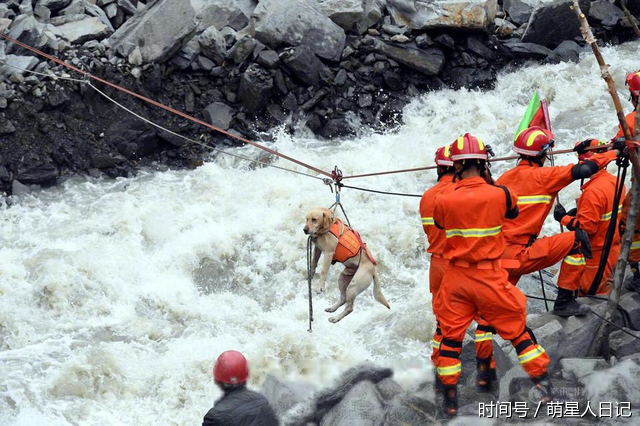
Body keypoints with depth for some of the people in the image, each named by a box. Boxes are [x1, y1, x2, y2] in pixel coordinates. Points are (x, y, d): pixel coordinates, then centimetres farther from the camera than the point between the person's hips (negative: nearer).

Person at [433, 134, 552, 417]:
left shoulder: (443, 201, -11)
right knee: (517, 329, 12)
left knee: (451, 335, 13)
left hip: (456, 279, 1)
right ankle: (543, 385, 15)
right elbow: (513, 211, 11)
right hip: (491, 277, -1)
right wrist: (490, 183, 16)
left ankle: (450, 399, 16)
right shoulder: (499, 194, -12)